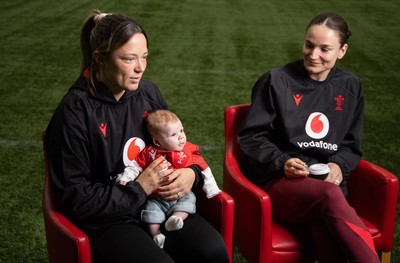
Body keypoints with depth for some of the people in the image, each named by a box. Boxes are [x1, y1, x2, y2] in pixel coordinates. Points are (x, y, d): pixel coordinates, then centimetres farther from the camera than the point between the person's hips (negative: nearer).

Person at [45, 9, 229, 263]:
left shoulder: (148, 92, 4)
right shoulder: (74, 112, -13)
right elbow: (74, 198, -11)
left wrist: (192, 173, -6)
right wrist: (140, 189, -15)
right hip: (107, 220, -4)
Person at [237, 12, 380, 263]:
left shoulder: (350, 87, 12)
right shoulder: (277, 81, -2)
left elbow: (352, 145, 17)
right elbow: (251, 136, 0)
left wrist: (339, 166, -5)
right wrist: (281, 163, -16)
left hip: (327, 182, 3)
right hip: (278, 180, -3)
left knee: (330, 229, -34)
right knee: (330, 195, -38)